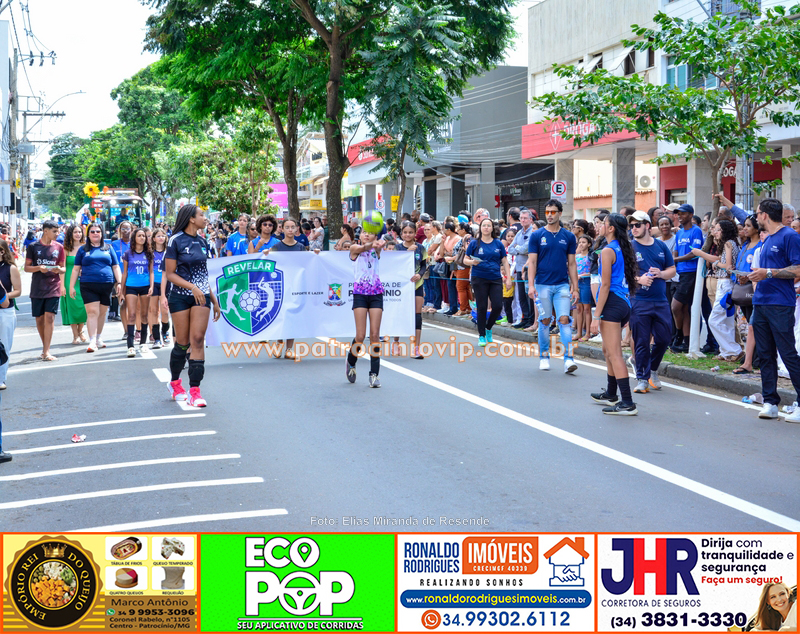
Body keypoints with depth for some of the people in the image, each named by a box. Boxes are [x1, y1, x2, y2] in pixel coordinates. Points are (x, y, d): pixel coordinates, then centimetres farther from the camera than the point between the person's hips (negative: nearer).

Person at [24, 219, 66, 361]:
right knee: (39, 319, 8)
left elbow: (63, 268, 10)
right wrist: (39, 268, -15)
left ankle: (46, 351, -12)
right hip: (37, 288, 0)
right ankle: (45, 347, 25)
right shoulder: (33, 247, 2)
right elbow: (27, 267, 4)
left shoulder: (59, 247, 6)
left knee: (49, 317, -11)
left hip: (53, 288, 0)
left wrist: (59, 270, -13)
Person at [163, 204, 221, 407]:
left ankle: (195, 390, -9)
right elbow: (170, 274, -8)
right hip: (180, 296, -4)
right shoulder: (176, 241, -5)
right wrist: (192, 287, -19)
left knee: (198, 339, -8)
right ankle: (174, 382, 25)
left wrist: (214, 300, 19)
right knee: (182, 342, 1)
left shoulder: (202, 242, 12)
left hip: (201, 296, 4)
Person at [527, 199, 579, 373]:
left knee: (564, 319, -9)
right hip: (543, 285, 0)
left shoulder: (568, 236, 6)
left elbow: (571, 263, 8)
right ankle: (544, 356, 19)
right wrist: (531, 285, -11)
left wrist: (575, 287, 5)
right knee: (545, 320, 6)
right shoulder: (537, 235, 1)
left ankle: (568, 359, -12)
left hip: (562, 285, 1)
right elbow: (532, 261, -2)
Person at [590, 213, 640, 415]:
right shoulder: (625, 249, 14)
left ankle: (627, 403, -13)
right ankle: (611, 394, 35)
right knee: (609, 351, 22)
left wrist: (597, 314, -15)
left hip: (612, 303, -9)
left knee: (614, 354, -9)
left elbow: (605, 285, -16)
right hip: (624, 302, 9)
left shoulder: (608, 251, -12)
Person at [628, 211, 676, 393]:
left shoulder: (661, 246, 10)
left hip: (660, 301, 4)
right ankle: (642, 379, 8)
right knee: (641, 342, -1)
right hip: (639, 301, -4)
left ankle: (652, 369, 30)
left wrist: (660, 274, -6)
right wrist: (639, 279, -19)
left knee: (664, 338, 7)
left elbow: (672, 270, 14)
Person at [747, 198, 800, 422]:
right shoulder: (766, 240, 18)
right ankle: (770, 402, 12)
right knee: (765, 355, 8)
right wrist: (754, 275, 12)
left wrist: (768, 273, -18)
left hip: (780, 305, -9)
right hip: (761, 303, 9)